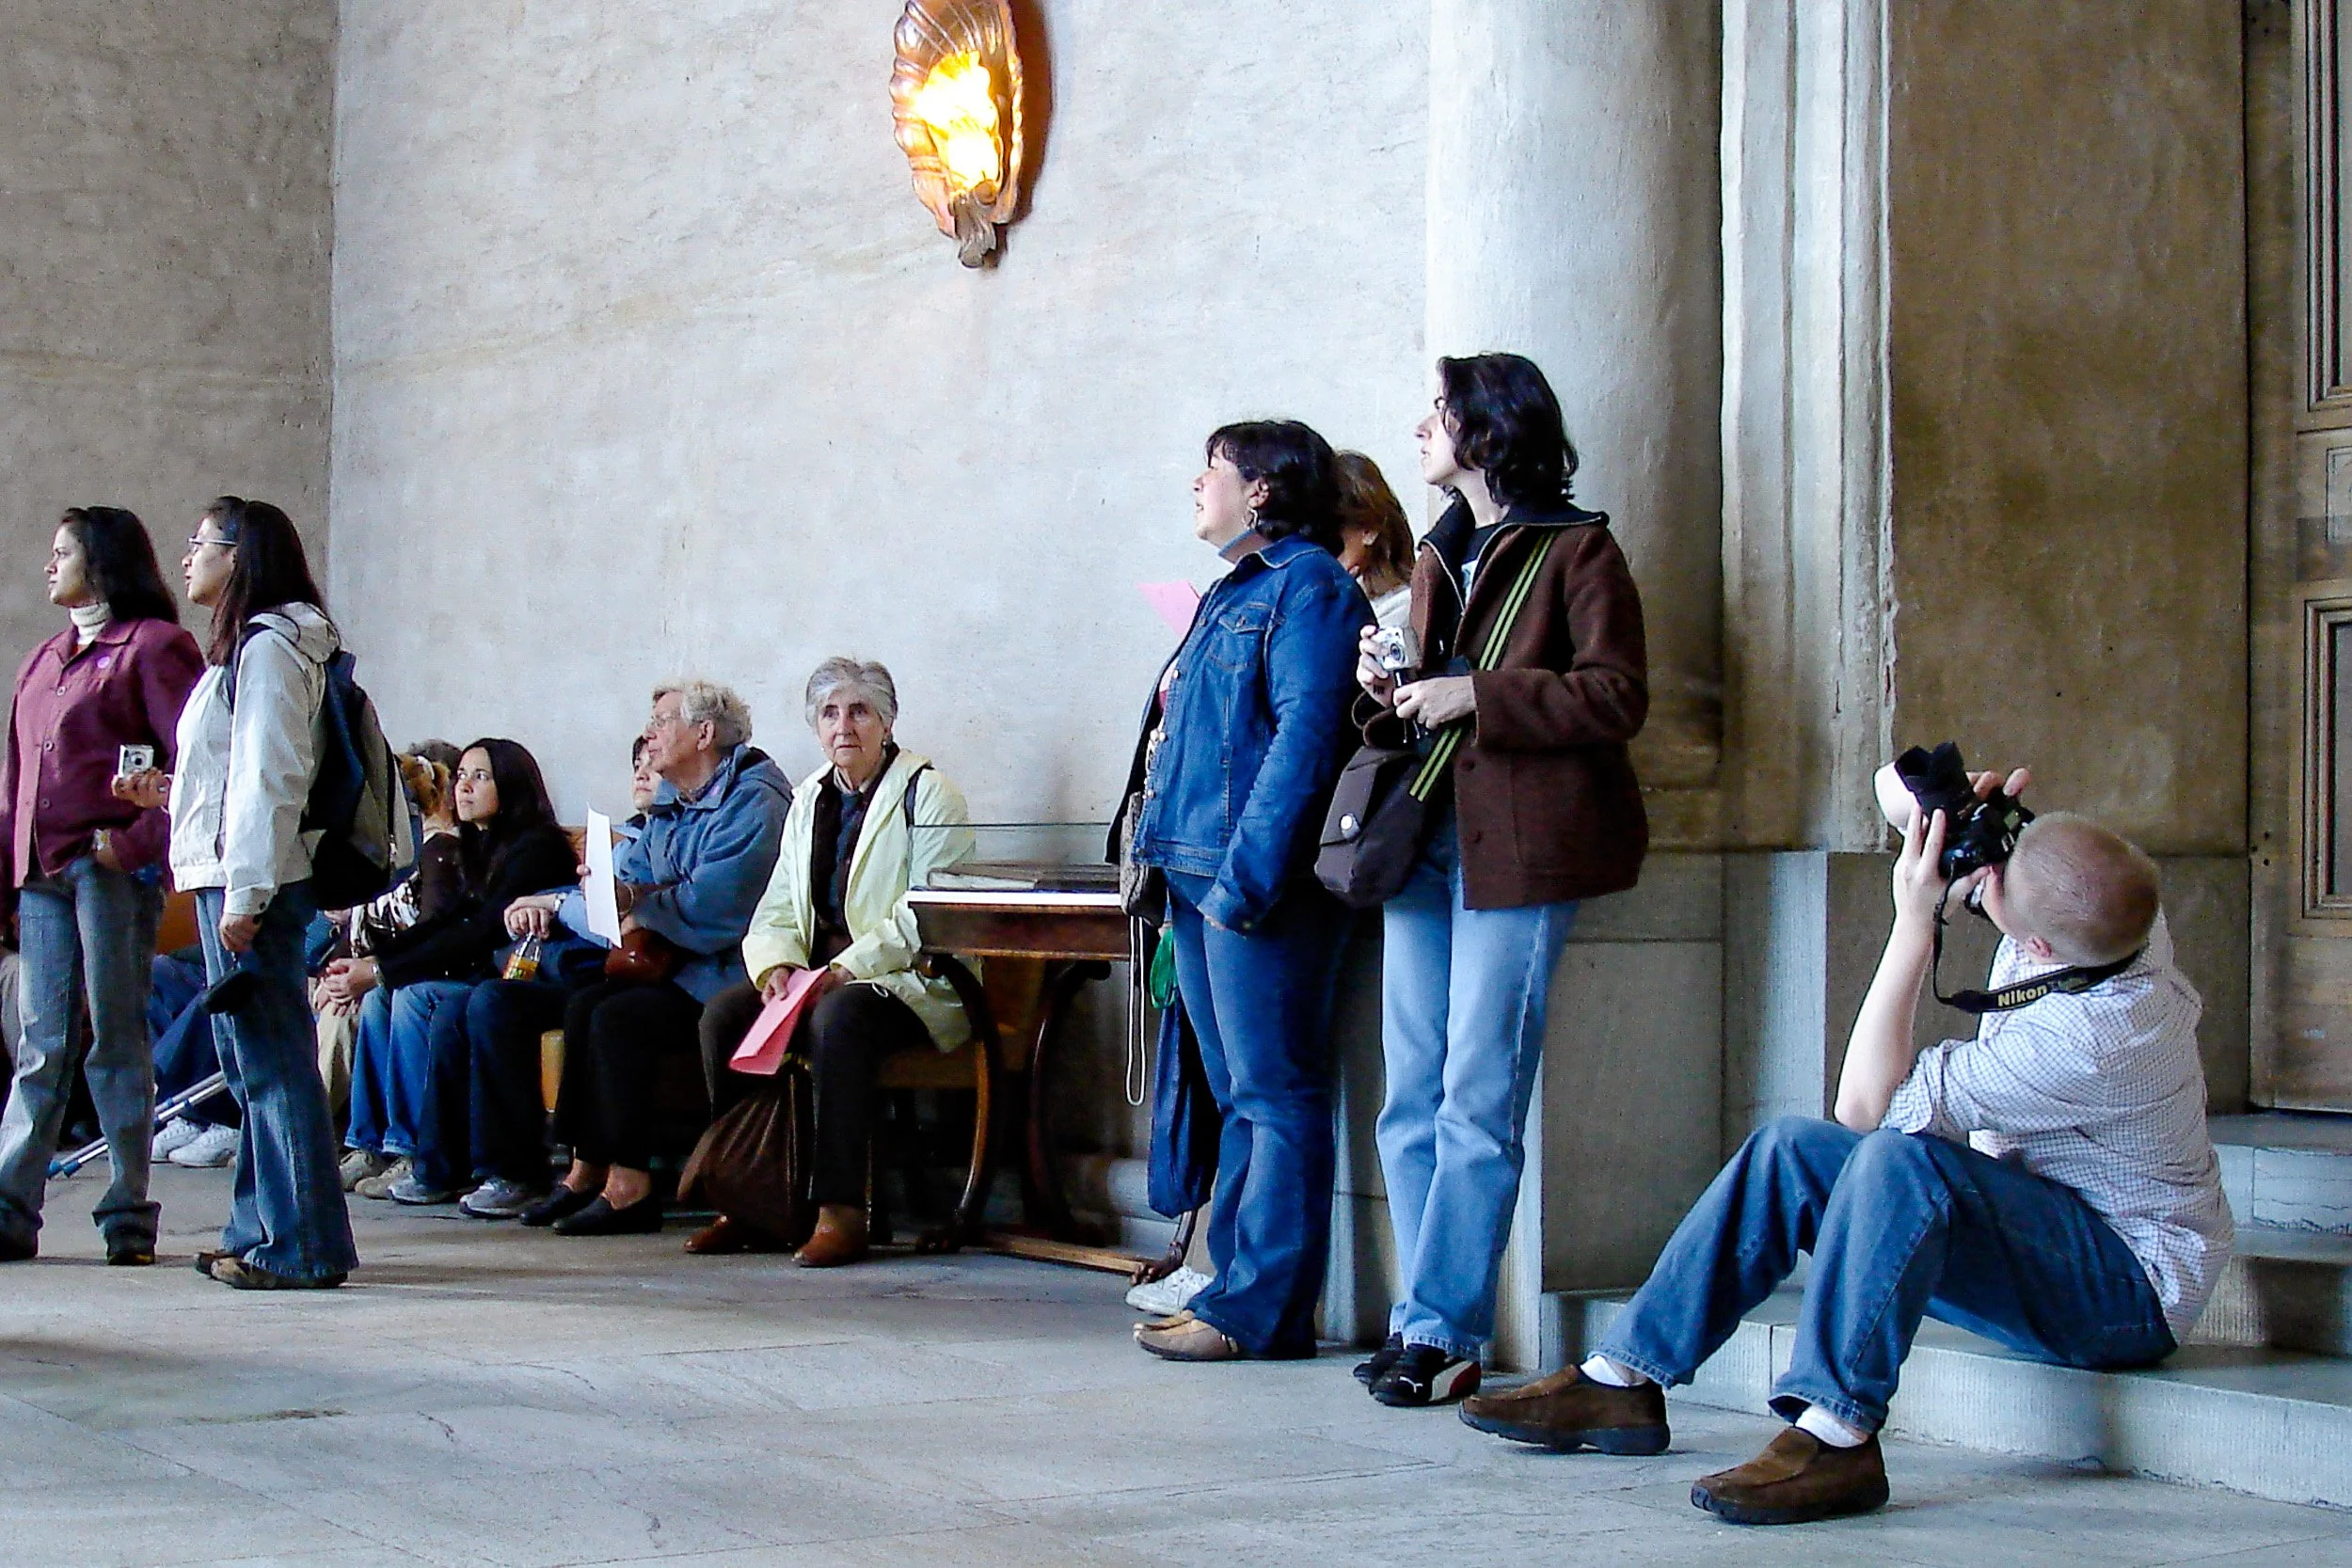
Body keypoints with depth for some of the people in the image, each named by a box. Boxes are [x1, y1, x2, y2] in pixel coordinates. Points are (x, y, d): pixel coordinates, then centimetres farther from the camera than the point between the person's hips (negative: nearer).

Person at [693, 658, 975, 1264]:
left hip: (914, 986, -7)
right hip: (818, 979, 7)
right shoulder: (809, 800, 18)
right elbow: (776, 913, 15)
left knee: (837, 1017, -36)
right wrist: (775, 966, -8)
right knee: (723, 1013, -16)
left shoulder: (926, 793, -4)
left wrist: (849, 968, -23)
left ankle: (841, 1210, -34)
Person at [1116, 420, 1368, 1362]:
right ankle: (1233, 1284, 14)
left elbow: (1305, 732, -18)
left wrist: (1247, 873, -23)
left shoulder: (1307, 584, -7)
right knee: (1239, 1097, 11)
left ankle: (1258, 1310, -7)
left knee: (1274, 1096, -7)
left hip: (1259, 882, -10)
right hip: (1199, 879, 10)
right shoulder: (1233, 593, 23)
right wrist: (1163, 858, 15)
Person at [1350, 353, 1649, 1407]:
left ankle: (1439, 1329, -6)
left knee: (1477, 1104, -8)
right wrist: (1384, 695, 5)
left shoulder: (1576, 550, -1)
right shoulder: (1438, 557, 22)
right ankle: (1430, 1319, 8)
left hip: (1518, 849, -7)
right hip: (1426, 840, 8)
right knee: (1412, 1100, 4)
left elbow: (1618, 697, -11)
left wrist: (1474, 695, -14)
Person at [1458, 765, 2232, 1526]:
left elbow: (1866, 1103, -25)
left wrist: (1916, 922, -28)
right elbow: (1895, 788, 3)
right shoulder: (2093, 894, -10)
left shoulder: (2090, 1036, -33)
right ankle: (1620, 1382, -1)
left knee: (1897, 1157, -35)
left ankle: (1835, 1435, -35)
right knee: (1791, 1149, -2)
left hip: (2131, 1282, -9)